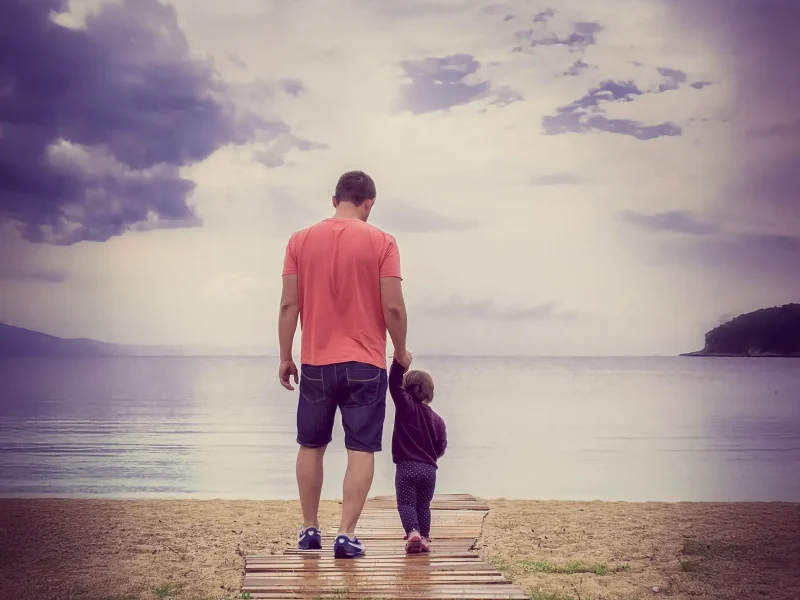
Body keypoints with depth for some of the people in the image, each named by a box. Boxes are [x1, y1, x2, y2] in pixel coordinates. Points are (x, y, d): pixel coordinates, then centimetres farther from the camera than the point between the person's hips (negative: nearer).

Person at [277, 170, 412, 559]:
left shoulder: (300, 241, 1)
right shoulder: (381, 242, -5)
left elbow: (289, 304, -1)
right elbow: (393, 307, -9)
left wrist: (285, 357, 7)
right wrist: (401, 351, 6)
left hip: (315, 362, 2)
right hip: (365, 363, -2)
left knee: (311, 446, 16)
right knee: (361, 450, 2)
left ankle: (310, 530, 21)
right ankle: (347, 535, -3)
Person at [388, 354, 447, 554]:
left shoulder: (405, 407, -4)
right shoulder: (437, 419, 7)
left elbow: (394, 384, -11)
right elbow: (441, 447, 9)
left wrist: (399, 362, -11)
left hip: (406, 466, -4)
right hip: (429, 468, 4)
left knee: (406, 503, -1)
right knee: (424, 505, 15)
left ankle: (412, 532, -21)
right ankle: (424, 537, 9)